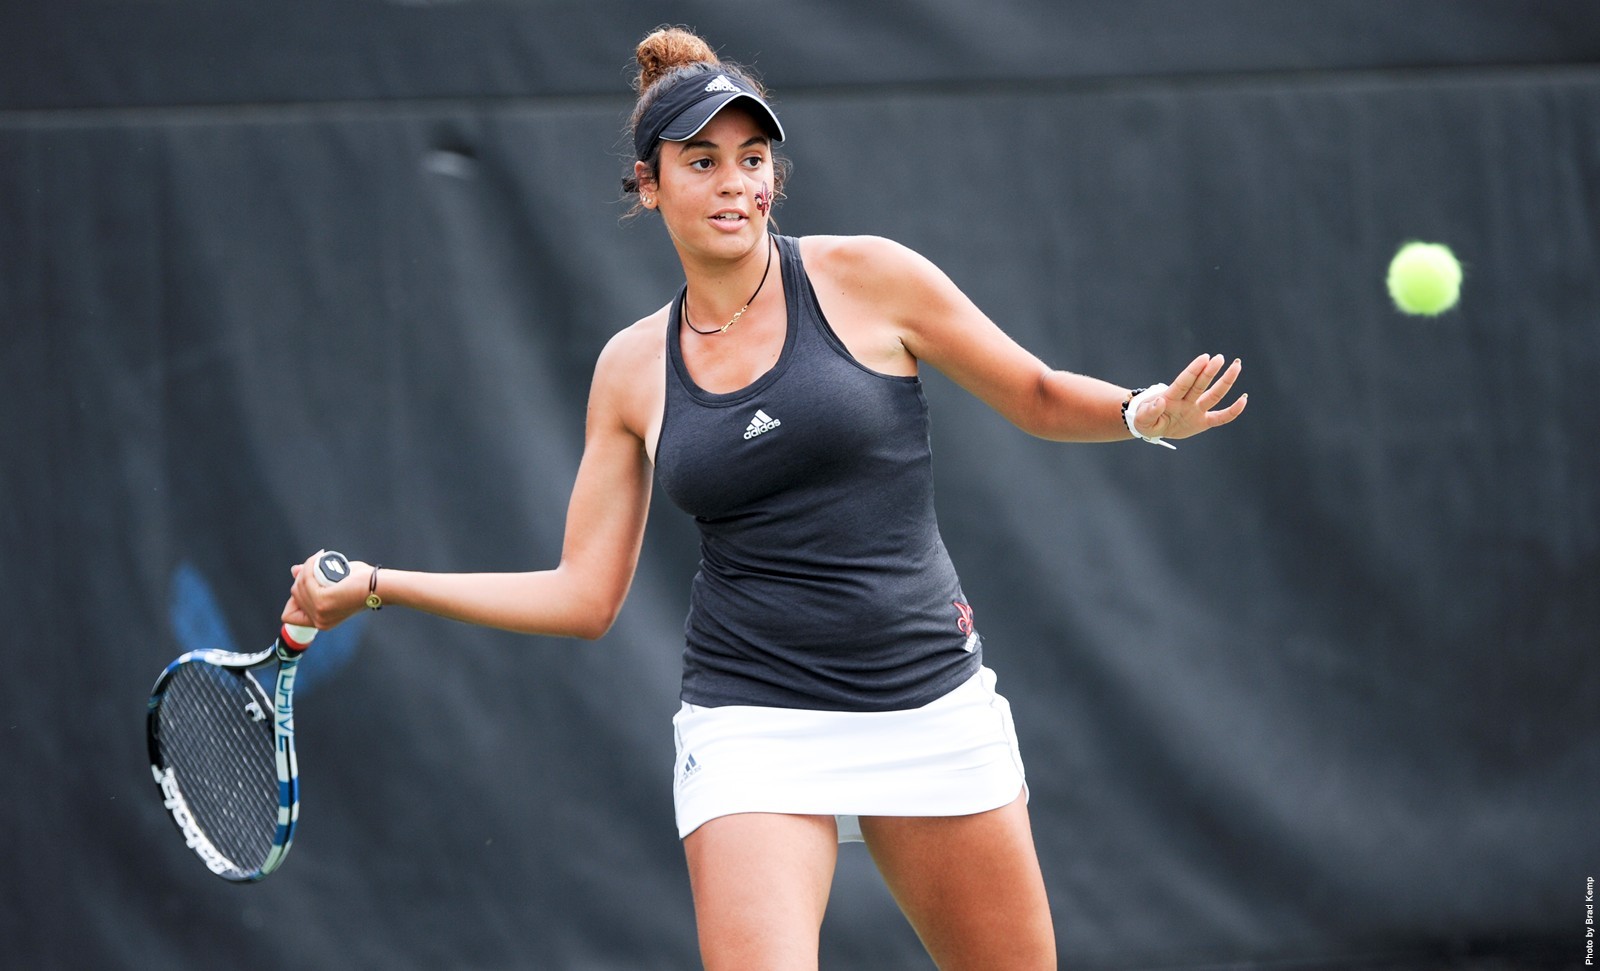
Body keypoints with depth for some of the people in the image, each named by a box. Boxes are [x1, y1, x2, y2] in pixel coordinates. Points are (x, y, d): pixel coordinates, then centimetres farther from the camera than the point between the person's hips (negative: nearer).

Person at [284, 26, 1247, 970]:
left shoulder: (866, 278, -2)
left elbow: (1041, 399, 6)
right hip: (754, 722, 0)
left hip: (933, 707, 0)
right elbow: (584, 594, 8)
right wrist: (374, 585, 3)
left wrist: (1146, 414, -15)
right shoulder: (633, 369, 6)